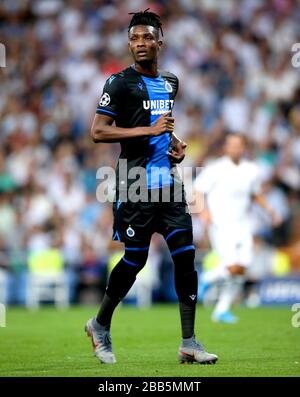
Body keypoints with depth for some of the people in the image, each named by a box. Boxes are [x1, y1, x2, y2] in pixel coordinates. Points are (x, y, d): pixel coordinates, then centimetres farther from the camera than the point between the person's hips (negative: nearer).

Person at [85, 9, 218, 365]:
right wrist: (149, 130, -19)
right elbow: (98, 132, -14)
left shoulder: (170, 83, 15)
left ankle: (189, 343, 1)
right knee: (135, 260, 0)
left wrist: (176, 146, 11)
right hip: (136, 181, -6)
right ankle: (100, 326, 23)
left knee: (185, 255, -2)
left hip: (168, 178, 6)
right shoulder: (120, 82, -6)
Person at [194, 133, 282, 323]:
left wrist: (270, 211, 12)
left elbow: (257, 193, 24)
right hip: (221, 226, -5)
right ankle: (208, 279, 12)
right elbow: (198, 191, -4)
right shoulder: (215, 169, -6)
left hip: (243, 226, 5)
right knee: (232, 268, -20)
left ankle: (222, 310, 9)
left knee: (241, 271, -5)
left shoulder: (252, 170, 8)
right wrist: (203, 210, -21)